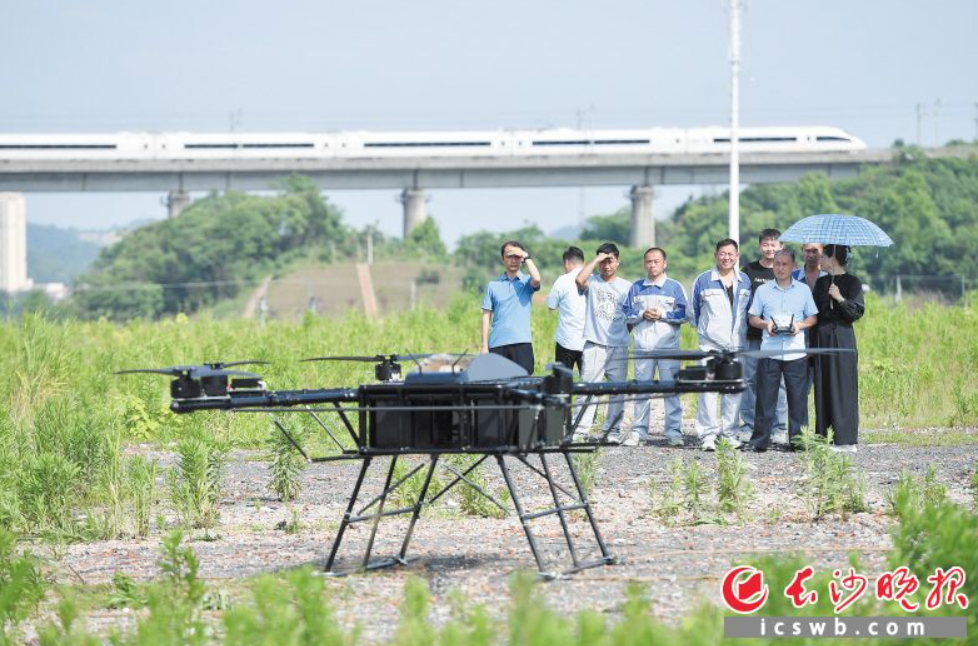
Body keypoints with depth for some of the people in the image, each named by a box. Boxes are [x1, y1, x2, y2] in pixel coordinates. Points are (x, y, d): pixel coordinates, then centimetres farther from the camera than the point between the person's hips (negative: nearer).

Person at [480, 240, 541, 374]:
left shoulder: (526, 282, 8)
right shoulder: (493, 285, 12)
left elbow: (536, 279, -17)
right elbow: (486, 316, 10)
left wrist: (526, 257, -5)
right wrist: (484, 346, 2)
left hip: (521, 343, -1)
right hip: (497, 344, 1)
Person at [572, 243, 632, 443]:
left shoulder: (626, 287, 11)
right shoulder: (592, 282, 7)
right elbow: (579, 280, -16)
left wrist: (625, 334, 5)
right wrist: (596, 260, -8)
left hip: (618, 346, 2)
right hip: (594, 344, -2)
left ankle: (612, 430, 8)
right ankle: (580, 429, -6)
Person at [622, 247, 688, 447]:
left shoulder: (675, 287, 6)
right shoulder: (636, 288, 14)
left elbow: (683, 315, -1)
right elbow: (627, 314, 9)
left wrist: (662, 314, -11)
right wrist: (642, 315, -8)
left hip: (668, 346, -2)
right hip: (643, 346, 2)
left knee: (671, 389, -4)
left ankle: (674, 432, -2)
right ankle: (639, 431, 6)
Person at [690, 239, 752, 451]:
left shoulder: (745, 281, 10)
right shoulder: (703, 280, 1)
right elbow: (694, 309, 11)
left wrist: (741, 331, 13)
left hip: (737, 343, 3)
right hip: (711, 343, -3)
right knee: (708, 388, -10)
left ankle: (730, 433, 11)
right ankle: (708, 434, -8)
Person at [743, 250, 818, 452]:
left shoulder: (803, 290, 9)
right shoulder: (763, 290, 9)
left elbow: (813, 318, 11)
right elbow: (753, 318, 11)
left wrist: (800, 325, -9)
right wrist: (766, 325, -9)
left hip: (795, 351, 0)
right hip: (769, 350, 0)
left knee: (797, 396, 0)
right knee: (765, 397, -1)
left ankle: (797, 437, 9)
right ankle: (759, 441, 2)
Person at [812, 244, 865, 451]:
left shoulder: (852, 283, -2)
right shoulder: (821, 283, 14)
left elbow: (857, 312, -8)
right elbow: (815, 312, 13)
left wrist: (841, 299, -23)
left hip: (842, 338, -6)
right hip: (822, 338, 6)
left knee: (843, 386, -7)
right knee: (823, 387, 5)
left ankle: (845, 439, -5)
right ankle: (823, 435, 10)